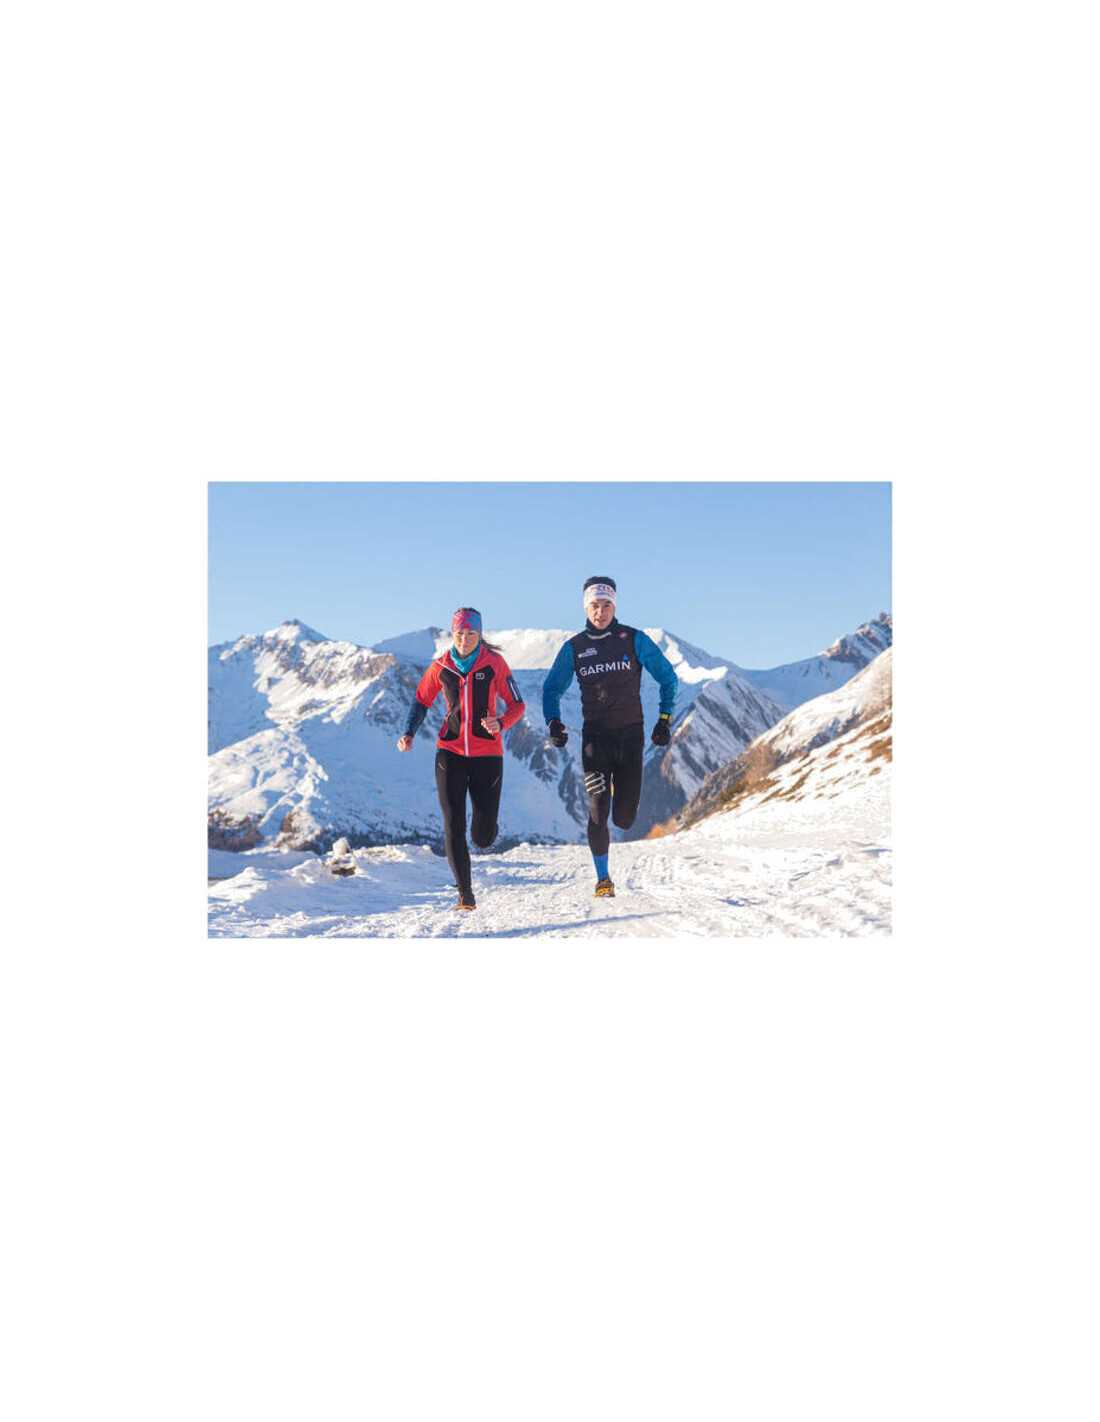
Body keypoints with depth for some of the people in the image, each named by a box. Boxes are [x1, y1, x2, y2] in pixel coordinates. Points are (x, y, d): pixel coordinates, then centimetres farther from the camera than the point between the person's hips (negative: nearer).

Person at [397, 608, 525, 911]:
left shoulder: (494, 663, -5)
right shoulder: (441, 666, 0)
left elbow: (516, 705, -3)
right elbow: (422, 701, 13)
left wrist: (500, 724, -23)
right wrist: (409, 733, -3)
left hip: (487, 754, -1)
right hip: (450, 752, 1)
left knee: (483, 838, 0)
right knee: (453, 828, -7)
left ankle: (484, 818, 38)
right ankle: (465, 894, 7)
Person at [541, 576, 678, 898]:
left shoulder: (634, 639, -1)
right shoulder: (574, 647, 3)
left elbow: (667, 677, 7)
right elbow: (551, 688, 13)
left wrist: (664, 719, 1)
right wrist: (554, 723, -3)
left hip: (631, 735, 0)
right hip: (595, 736, 1)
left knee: (624, 817, -1)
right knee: (598, 812, -6)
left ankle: (619, 790, 37)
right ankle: (603, 878, 10)